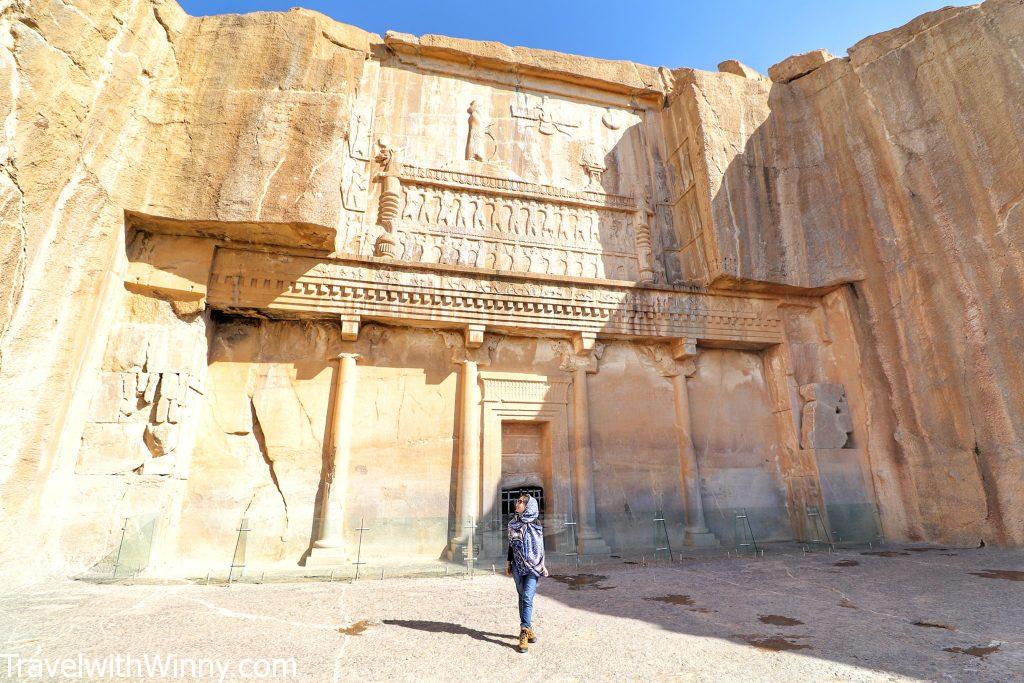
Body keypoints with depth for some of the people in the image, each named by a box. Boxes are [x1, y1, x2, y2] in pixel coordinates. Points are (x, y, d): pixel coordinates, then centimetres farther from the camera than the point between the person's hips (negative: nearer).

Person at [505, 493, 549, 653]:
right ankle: (528, 629, 24)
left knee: (527, 598, -10)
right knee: (522, 597, 11)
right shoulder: (513, 523, 5)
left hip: (533, 567, -3)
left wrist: (542, 565, -3)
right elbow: (511, 544, 12)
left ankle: (524, 633, -9)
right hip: (518, 566, 3)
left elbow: (540, 547, 2)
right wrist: (508, 562, 10)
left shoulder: (536, 525, -4)